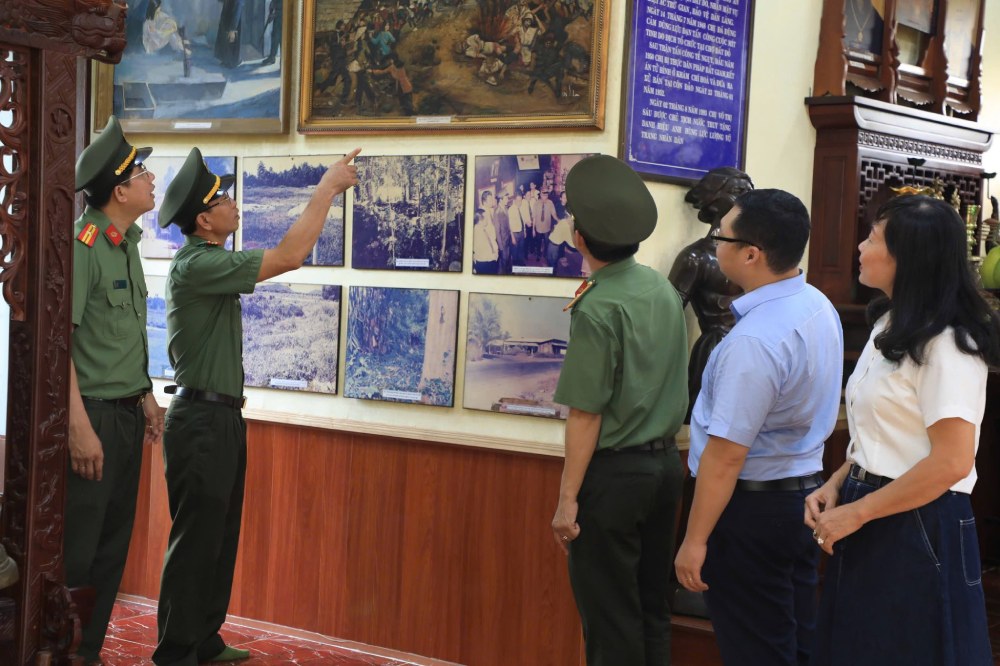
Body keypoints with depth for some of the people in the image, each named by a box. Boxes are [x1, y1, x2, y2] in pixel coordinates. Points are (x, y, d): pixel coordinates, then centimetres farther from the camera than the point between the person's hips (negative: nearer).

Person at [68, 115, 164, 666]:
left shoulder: (127, 243, 11)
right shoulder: (82, 243, -15)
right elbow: (58, 338, -20)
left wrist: (145, 396, 19)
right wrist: (80, 427, -23)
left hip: (127, 413, 8)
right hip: (93, 413, -8)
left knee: (112, 546, 13)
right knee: (75, 551, -2)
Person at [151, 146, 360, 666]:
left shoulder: (209, 262, 12)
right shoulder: (196, 266, -19)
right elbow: (288, 257, -23)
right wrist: (326, 191, -17)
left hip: (221, 417, 10)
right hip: (201, 420, -10)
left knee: (219, 536, 15)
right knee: (195, 539, -3)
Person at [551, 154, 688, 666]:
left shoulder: (598, 307, -18)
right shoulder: (664, 288, 4)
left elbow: (585, 414, -18)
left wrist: (567, 499, -14)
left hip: (614, 471, -8)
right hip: (665, 461, 8)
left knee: (610, 621, 3)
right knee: (652, 609, 17)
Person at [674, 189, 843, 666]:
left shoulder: (754, 340, -27)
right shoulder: (818, 307, 1)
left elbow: (726, 455, -25)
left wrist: (695, 541, -19)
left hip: (752, 506, -9)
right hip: (806, 488, 9)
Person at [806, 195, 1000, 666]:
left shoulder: (943, 344, -18)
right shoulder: (890, 326, 12)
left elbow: (951, 463, -23)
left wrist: (855, 514, -17)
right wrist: (836, 485, 3)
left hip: (916, 528, -9)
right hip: (870, 522, 9)